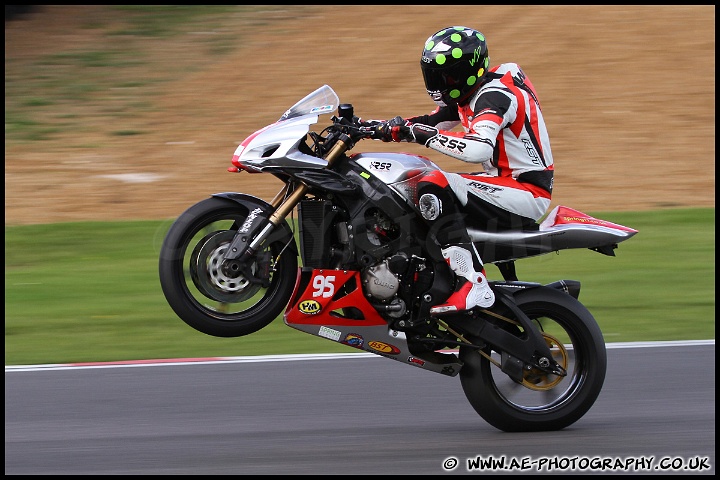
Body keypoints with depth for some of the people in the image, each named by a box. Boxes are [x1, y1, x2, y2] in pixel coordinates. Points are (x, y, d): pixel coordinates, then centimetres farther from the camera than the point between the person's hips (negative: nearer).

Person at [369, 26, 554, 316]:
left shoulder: (495, 95, -19)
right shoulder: (470, 94, 12)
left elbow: (478, 149, -36)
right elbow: (431, 122, 18)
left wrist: (422, 134, -31)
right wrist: (388, 128, 2)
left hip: (526, 193, -11)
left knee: (435, 187, -31)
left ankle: (471, 284, -37)